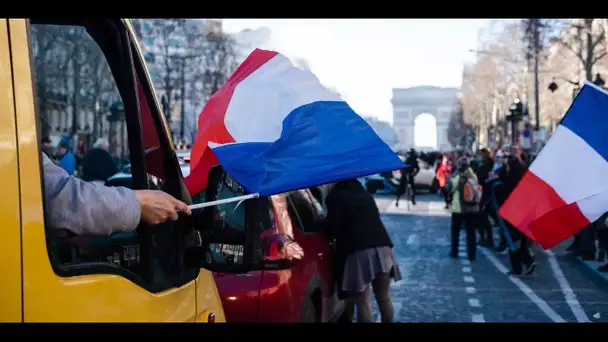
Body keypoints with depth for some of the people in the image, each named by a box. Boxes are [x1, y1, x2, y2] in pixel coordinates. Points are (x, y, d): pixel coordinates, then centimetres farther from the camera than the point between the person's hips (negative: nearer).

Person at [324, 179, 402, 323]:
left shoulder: (335, 197, 4)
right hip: (382, 246, 6)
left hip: (358, 251, -6)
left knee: (362, 301, -3)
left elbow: (332, 227, -3)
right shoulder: (365, 195, 25)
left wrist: (324, 224, 18)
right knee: (384, 296, 18)